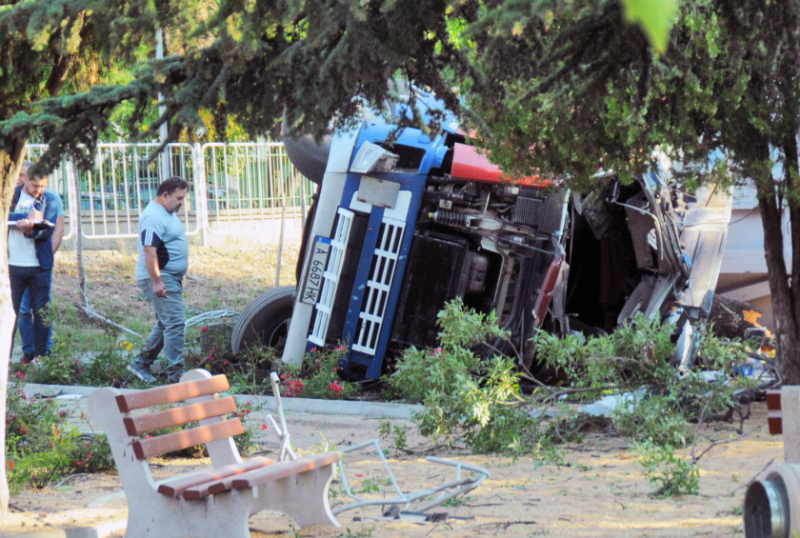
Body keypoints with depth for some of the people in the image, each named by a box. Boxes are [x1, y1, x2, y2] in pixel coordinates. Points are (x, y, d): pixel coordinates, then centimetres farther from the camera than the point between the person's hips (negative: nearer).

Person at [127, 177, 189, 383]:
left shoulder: (167, 213, 15)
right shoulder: (154, 217, -18)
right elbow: (149, 251, -25)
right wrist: (156, 281, -28)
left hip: (172, 278, 11)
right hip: (160, 278, -11)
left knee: (165, 323, 15)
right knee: (175, 323, -13)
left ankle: (141, 363, 23)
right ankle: (175, 373, -11)